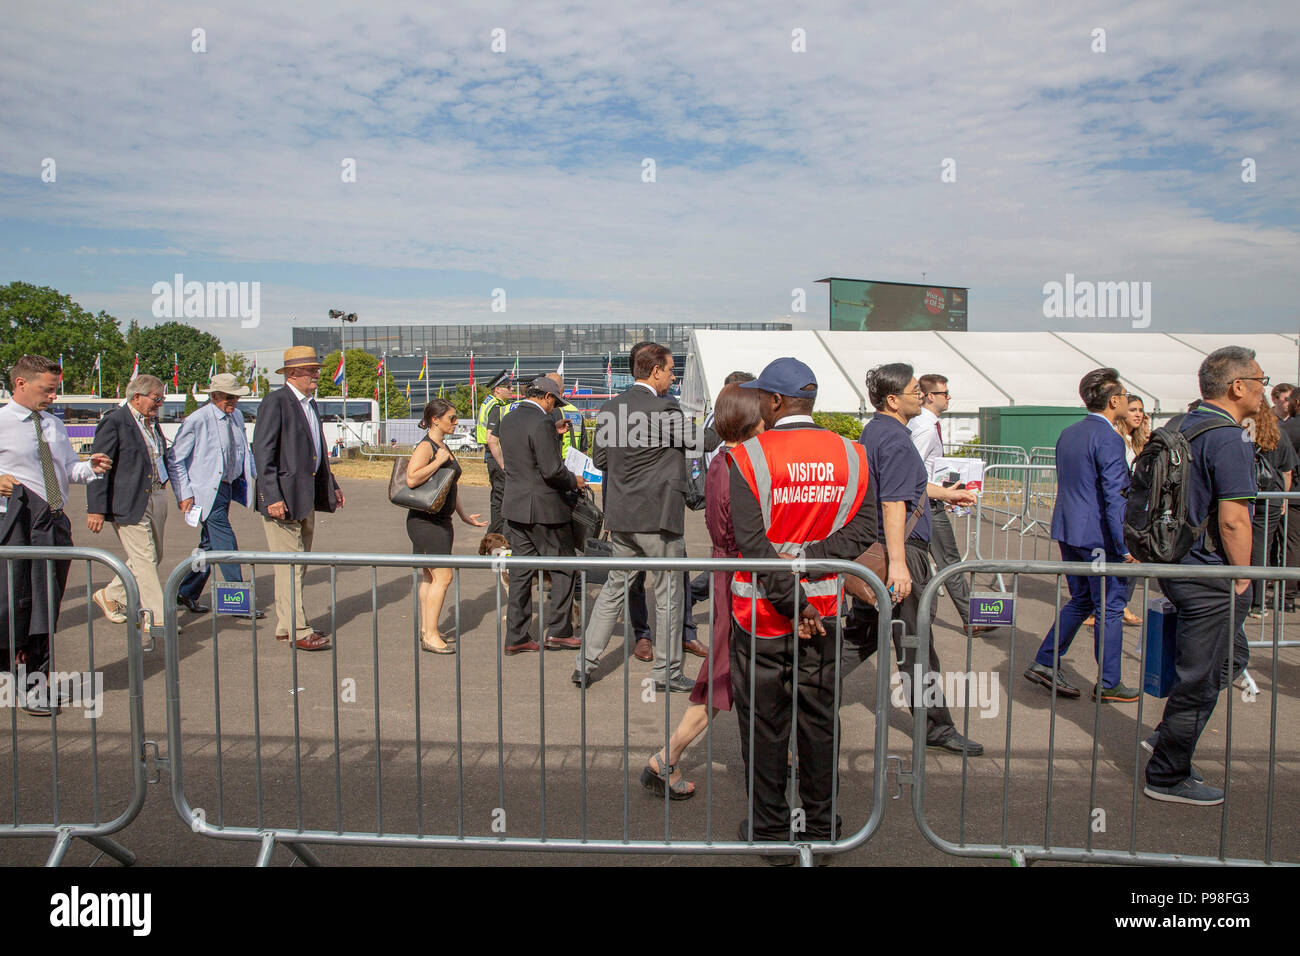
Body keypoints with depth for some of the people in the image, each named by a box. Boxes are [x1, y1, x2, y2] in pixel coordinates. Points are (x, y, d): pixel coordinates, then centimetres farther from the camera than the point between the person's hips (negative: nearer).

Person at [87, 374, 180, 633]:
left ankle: (111, 596, 34)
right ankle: (156, 618, 3)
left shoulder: (152, 421, 15)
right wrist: (96, 509, -15)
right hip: (130, 503, -9)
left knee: (153, 557, 15)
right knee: (145, 559, -5)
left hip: (156, 499, 9)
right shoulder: (114, 422, -10)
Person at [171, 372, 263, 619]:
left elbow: (245, 451, 20)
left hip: (227, 487, 8)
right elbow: (176, 459, -8)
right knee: (226, 544, -9)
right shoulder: (197, 420, -12)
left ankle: (187, 593, 32)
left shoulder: (237, 417, 8)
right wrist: (184, 494, -13)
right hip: (206, 491, -8)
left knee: (210, 545, 16)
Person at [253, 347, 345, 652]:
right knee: (290, 563, -5)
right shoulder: (276, 402, -11)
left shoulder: (310, 404, 16)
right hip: (282, 496, -9)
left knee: (298, 563, 13)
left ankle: (287, 625, 23)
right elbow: (262, 451, -16)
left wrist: (331, 486, 24)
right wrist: (272, 497, -23)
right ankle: (295, 630, 1)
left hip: (307, 496, 9)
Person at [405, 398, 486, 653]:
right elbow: (411, 479, -29)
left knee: (430, 576, 13)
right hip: (425, 520, -9)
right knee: (443, 576, -11)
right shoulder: (426, 446, -13)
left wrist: (464, 516, 23)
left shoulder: (444, 446, 16)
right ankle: (430, 636, -5)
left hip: (440, 521, 9)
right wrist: (439, 461, -21)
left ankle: (426, 630, 20)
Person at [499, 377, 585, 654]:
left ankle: (516, 637, 13)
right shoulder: (542, 423, -17)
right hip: (544, 508, -8)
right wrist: (574, 482, -3)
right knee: (563, 569, 7)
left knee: (520, 572, 10)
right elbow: (553, 470, -21)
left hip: (515, 506, 8)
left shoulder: (507, 420, 10)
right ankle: (558, 631, 9)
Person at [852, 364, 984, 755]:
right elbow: (893, 504, -27)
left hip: (871, 547, 10)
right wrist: (897, 564, -32)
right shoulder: (896, 441, -19)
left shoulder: (872, 431, 13)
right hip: (901, 548, -10)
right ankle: (936, 725, 16)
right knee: (916, 642, 2)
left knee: (863, 631, 18)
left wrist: (945, 493, 36)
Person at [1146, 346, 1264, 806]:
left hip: (1177, 563, 9)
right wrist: (1242, 579, -11)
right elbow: (1232, 519, -23)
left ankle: (1168, 734, 28)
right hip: (1210, 578, -9)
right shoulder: (1227, 439, -18)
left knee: (1229, 653, 25)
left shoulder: (1185, 426, 10)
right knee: (1200, 678, 2)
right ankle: (1167, 776, 13)